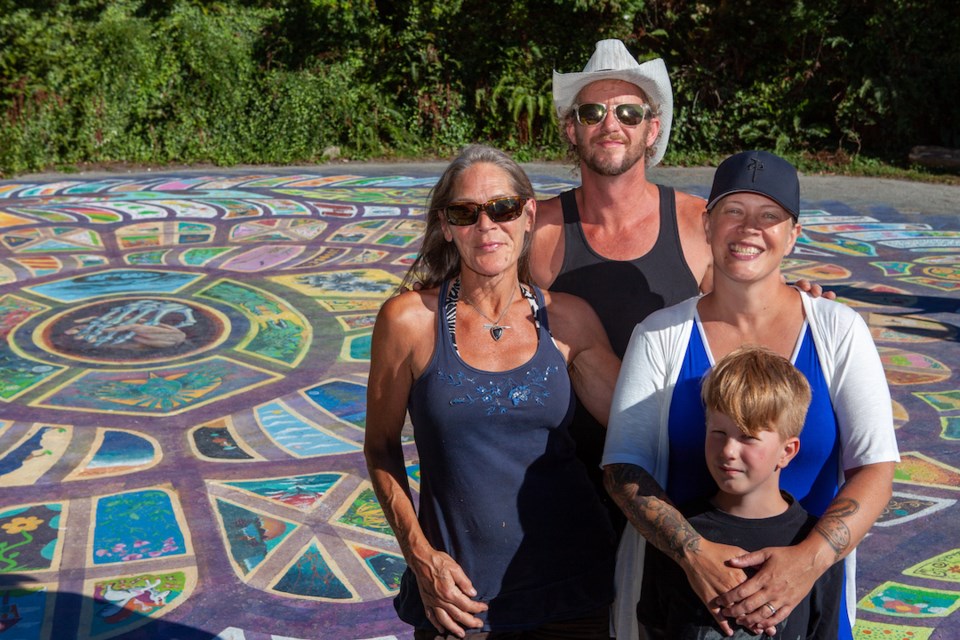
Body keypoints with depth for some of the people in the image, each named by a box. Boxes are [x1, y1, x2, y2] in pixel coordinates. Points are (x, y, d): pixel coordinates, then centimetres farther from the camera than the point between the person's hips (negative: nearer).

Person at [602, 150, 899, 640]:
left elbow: (875, 469, -8)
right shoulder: (659, 336, -6)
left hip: (806, 595, 1)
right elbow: (623, 466, -11)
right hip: (676, 586, 0)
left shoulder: (839, 332, -5)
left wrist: (810, 559, -24)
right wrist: (693, 553, -25)